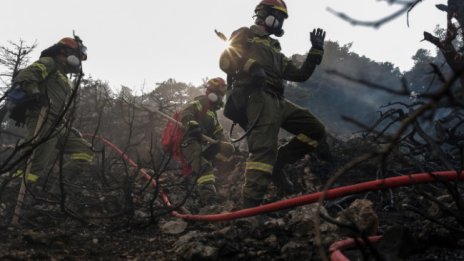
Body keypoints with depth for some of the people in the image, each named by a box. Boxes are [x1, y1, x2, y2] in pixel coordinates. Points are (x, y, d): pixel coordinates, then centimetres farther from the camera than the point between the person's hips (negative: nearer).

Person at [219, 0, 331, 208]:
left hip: (278, 101, 8)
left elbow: (300, 75, 28)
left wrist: (317, 49, 23)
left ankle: (277, 164, 4)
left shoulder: (275, 51, 35)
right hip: (257, 97, -8)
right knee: (264, 148, -26)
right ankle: (251, 205, -33)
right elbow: (225, 61, -1)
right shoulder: (244, 35, 14)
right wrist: (250, 67, -20)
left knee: (316, 130, 1)